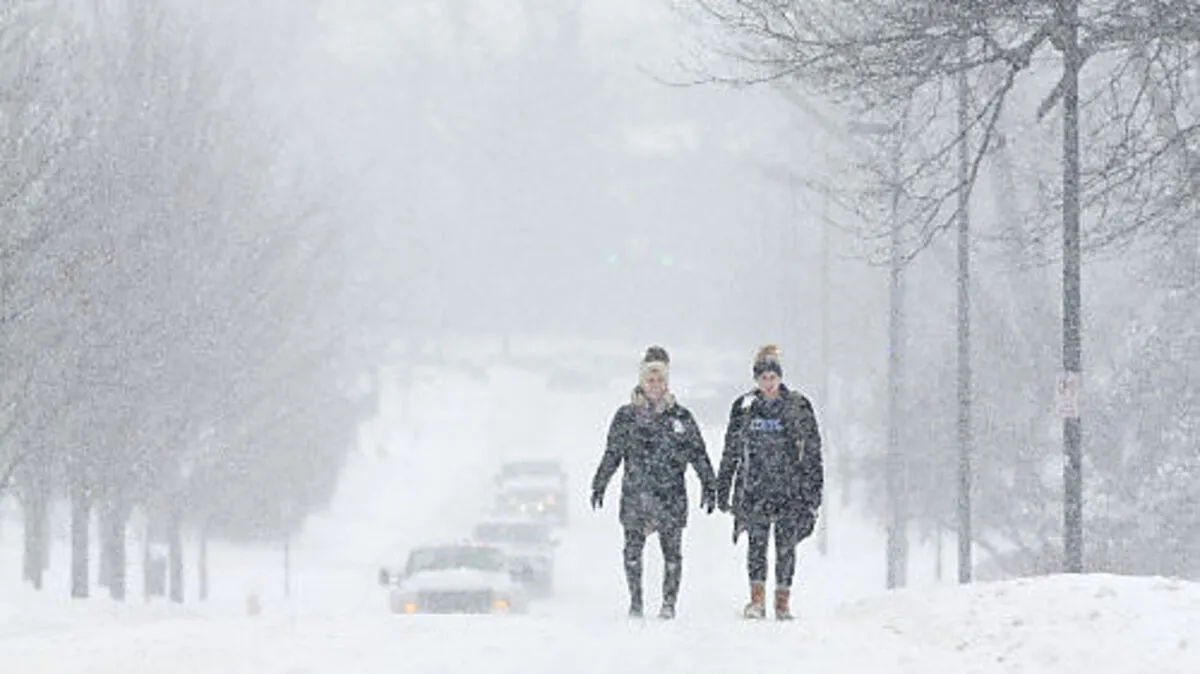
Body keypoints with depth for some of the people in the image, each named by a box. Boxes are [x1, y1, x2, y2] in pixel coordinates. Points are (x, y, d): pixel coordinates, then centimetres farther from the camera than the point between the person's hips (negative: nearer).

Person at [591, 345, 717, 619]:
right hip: (635, 492, 0)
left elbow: (698, 454, 9)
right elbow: (612, 454, 12)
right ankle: (635, 602, 9)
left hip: (671, 494, 0)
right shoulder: (626, 416, 7)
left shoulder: (680, 417, 6)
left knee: (672, 551, -1)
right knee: (633, 550, 0)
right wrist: (599, 485, 8)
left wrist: (709, 486, 3)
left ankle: (669, 603, 6)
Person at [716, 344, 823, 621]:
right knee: (757, 540, -11)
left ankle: (783, 601, 8)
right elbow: (731, 452, 14)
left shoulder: (799, 406, 3)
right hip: (754, 487, 1)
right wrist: (723, 490, 13)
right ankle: (757, 600, -14)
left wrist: (814, 488, 0)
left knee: (786, 544, 0)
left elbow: (812, 450, 5)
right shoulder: (744, 407, 8)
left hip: (790, 487, -1)